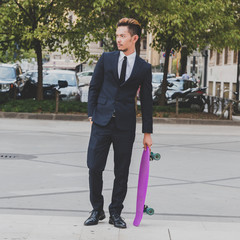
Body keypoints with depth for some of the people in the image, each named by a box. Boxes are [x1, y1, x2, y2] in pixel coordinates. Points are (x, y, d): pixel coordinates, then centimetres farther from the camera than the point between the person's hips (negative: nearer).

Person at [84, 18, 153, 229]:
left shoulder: (144, 68, 4)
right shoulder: (106, 59, 6)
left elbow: (147, 101, 7)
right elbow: (94, 88, 11)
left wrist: (147, 133, 6)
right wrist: (92, 114, 3)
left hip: (126, 125, 0)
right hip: (102, 123, 1)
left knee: (122, 172, 4)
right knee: (94, 168, -1)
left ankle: (115, 213, 17)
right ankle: (97, 210, 14)